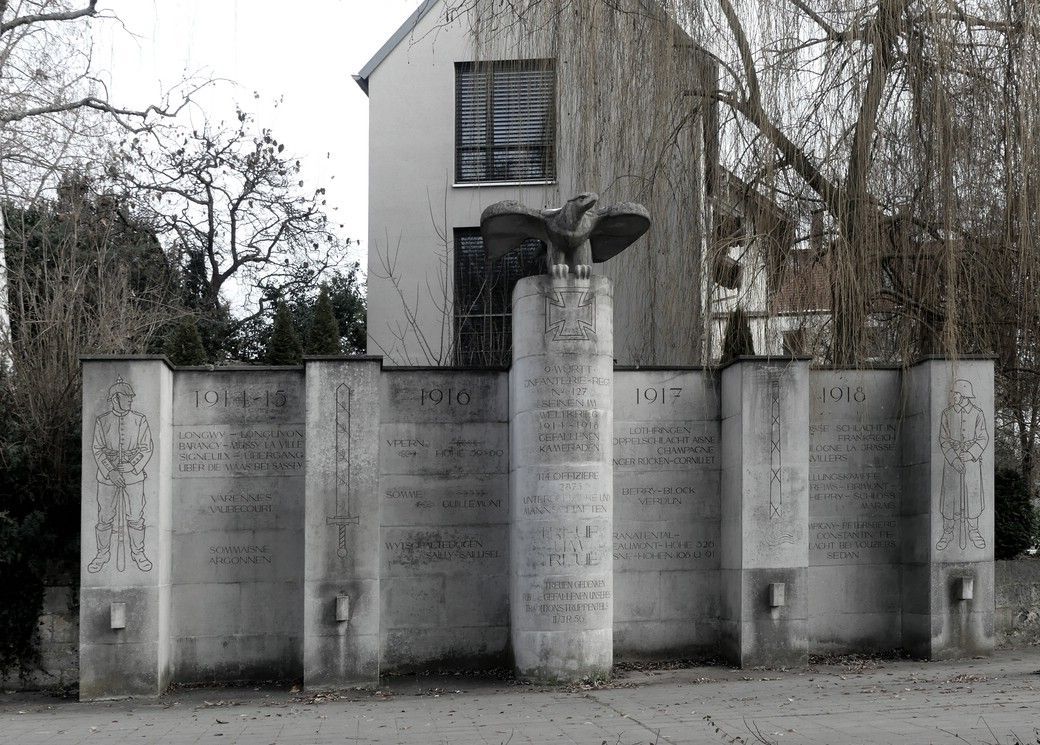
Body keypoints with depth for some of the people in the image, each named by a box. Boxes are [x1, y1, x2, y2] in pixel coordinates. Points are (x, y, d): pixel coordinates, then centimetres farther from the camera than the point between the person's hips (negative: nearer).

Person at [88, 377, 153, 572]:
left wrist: (132, 468, -12)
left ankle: (138, 553, 19)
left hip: (134, 475, 0)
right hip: (107, 476, 0)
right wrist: (111, 472, -13)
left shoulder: (140, 420, 0)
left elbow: (146, 449, 0)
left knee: (135, 518, 3)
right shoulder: (102, 422, 0)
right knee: (105, 518, 5)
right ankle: (103, 554, 21)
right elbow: (98, 451, -1)